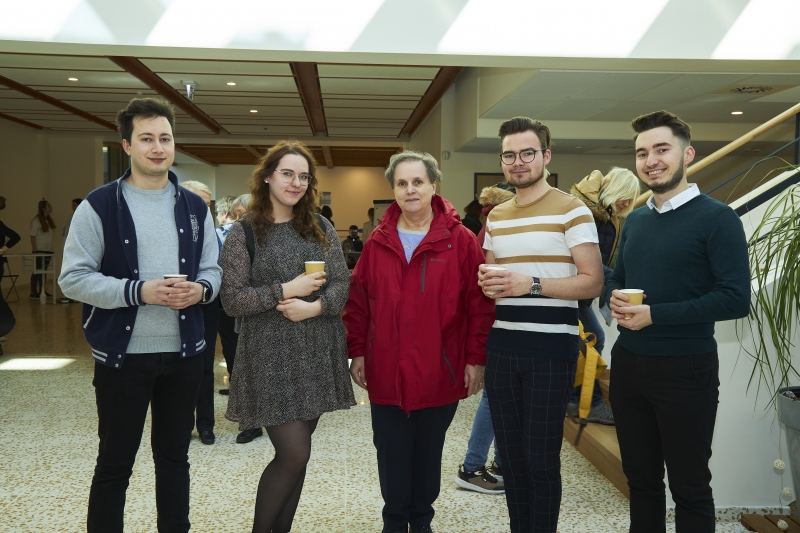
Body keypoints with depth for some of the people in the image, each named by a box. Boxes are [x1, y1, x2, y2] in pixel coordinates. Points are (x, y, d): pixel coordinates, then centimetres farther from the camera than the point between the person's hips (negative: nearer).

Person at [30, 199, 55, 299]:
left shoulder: (49, 219, 11)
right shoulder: (36, 220, -11)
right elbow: (32, 236, -13)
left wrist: (51, 250, 10)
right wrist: (34, 250, -17)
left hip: (48, 250, 7)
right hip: (40, 250, -7)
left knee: (43, 271, 12)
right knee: (37, 271, -3)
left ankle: (42, 291, 19)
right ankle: (33, 293, 2)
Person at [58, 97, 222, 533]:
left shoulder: (194, 208, 8)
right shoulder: (98, 206, -5)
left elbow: (213, 269, 11)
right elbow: (73, 278, -8)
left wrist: (201, 289, -12)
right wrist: (137, 291, -21)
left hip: (183, 353, 4)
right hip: (122, 355, -3)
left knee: (175, 457, 16)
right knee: (114, 463, 9)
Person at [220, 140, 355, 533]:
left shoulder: (321, 229, 7)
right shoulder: (243, 233, -4)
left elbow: (342, 283, 3)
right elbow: (232, 300, -9)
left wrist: (315, 306, -16)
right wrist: (286, 290, -17)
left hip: (317, 354, 4)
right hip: (271, 358, -4)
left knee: (296, 453, 11)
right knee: (294, 454, -6)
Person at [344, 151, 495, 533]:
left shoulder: (460, 241, -6)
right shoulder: (378, 242, 2)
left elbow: (479, 303, -7)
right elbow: (358, 301, 6)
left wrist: (475, 358, -9)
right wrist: (358, 352, 3)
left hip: (439, 373, -1)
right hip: (386, 373, 2)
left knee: (428, 454, 16)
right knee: (392, 457, 12)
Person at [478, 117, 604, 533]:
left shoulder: (571, 211, -6)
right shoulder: (495, 217, 13)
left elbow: (593, 282, -10)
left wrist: (531, 285, -21)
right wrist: (488, 282, -1)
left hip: (550, 347, -6)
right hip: (501, 346, 6)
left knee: (541, 458, 3)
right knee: (510, 454, 14)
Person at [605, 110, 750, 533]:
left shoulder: (717, 218, -10)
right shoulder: (634, 220, 10)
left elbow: (735, 299, -18)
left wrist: (654, 314, -21)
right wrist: (615, 300, -7)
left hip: (684, 368, -6)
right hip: (628, 364, 6)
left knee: (689, 485, 10)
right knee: (640, 477, 18)